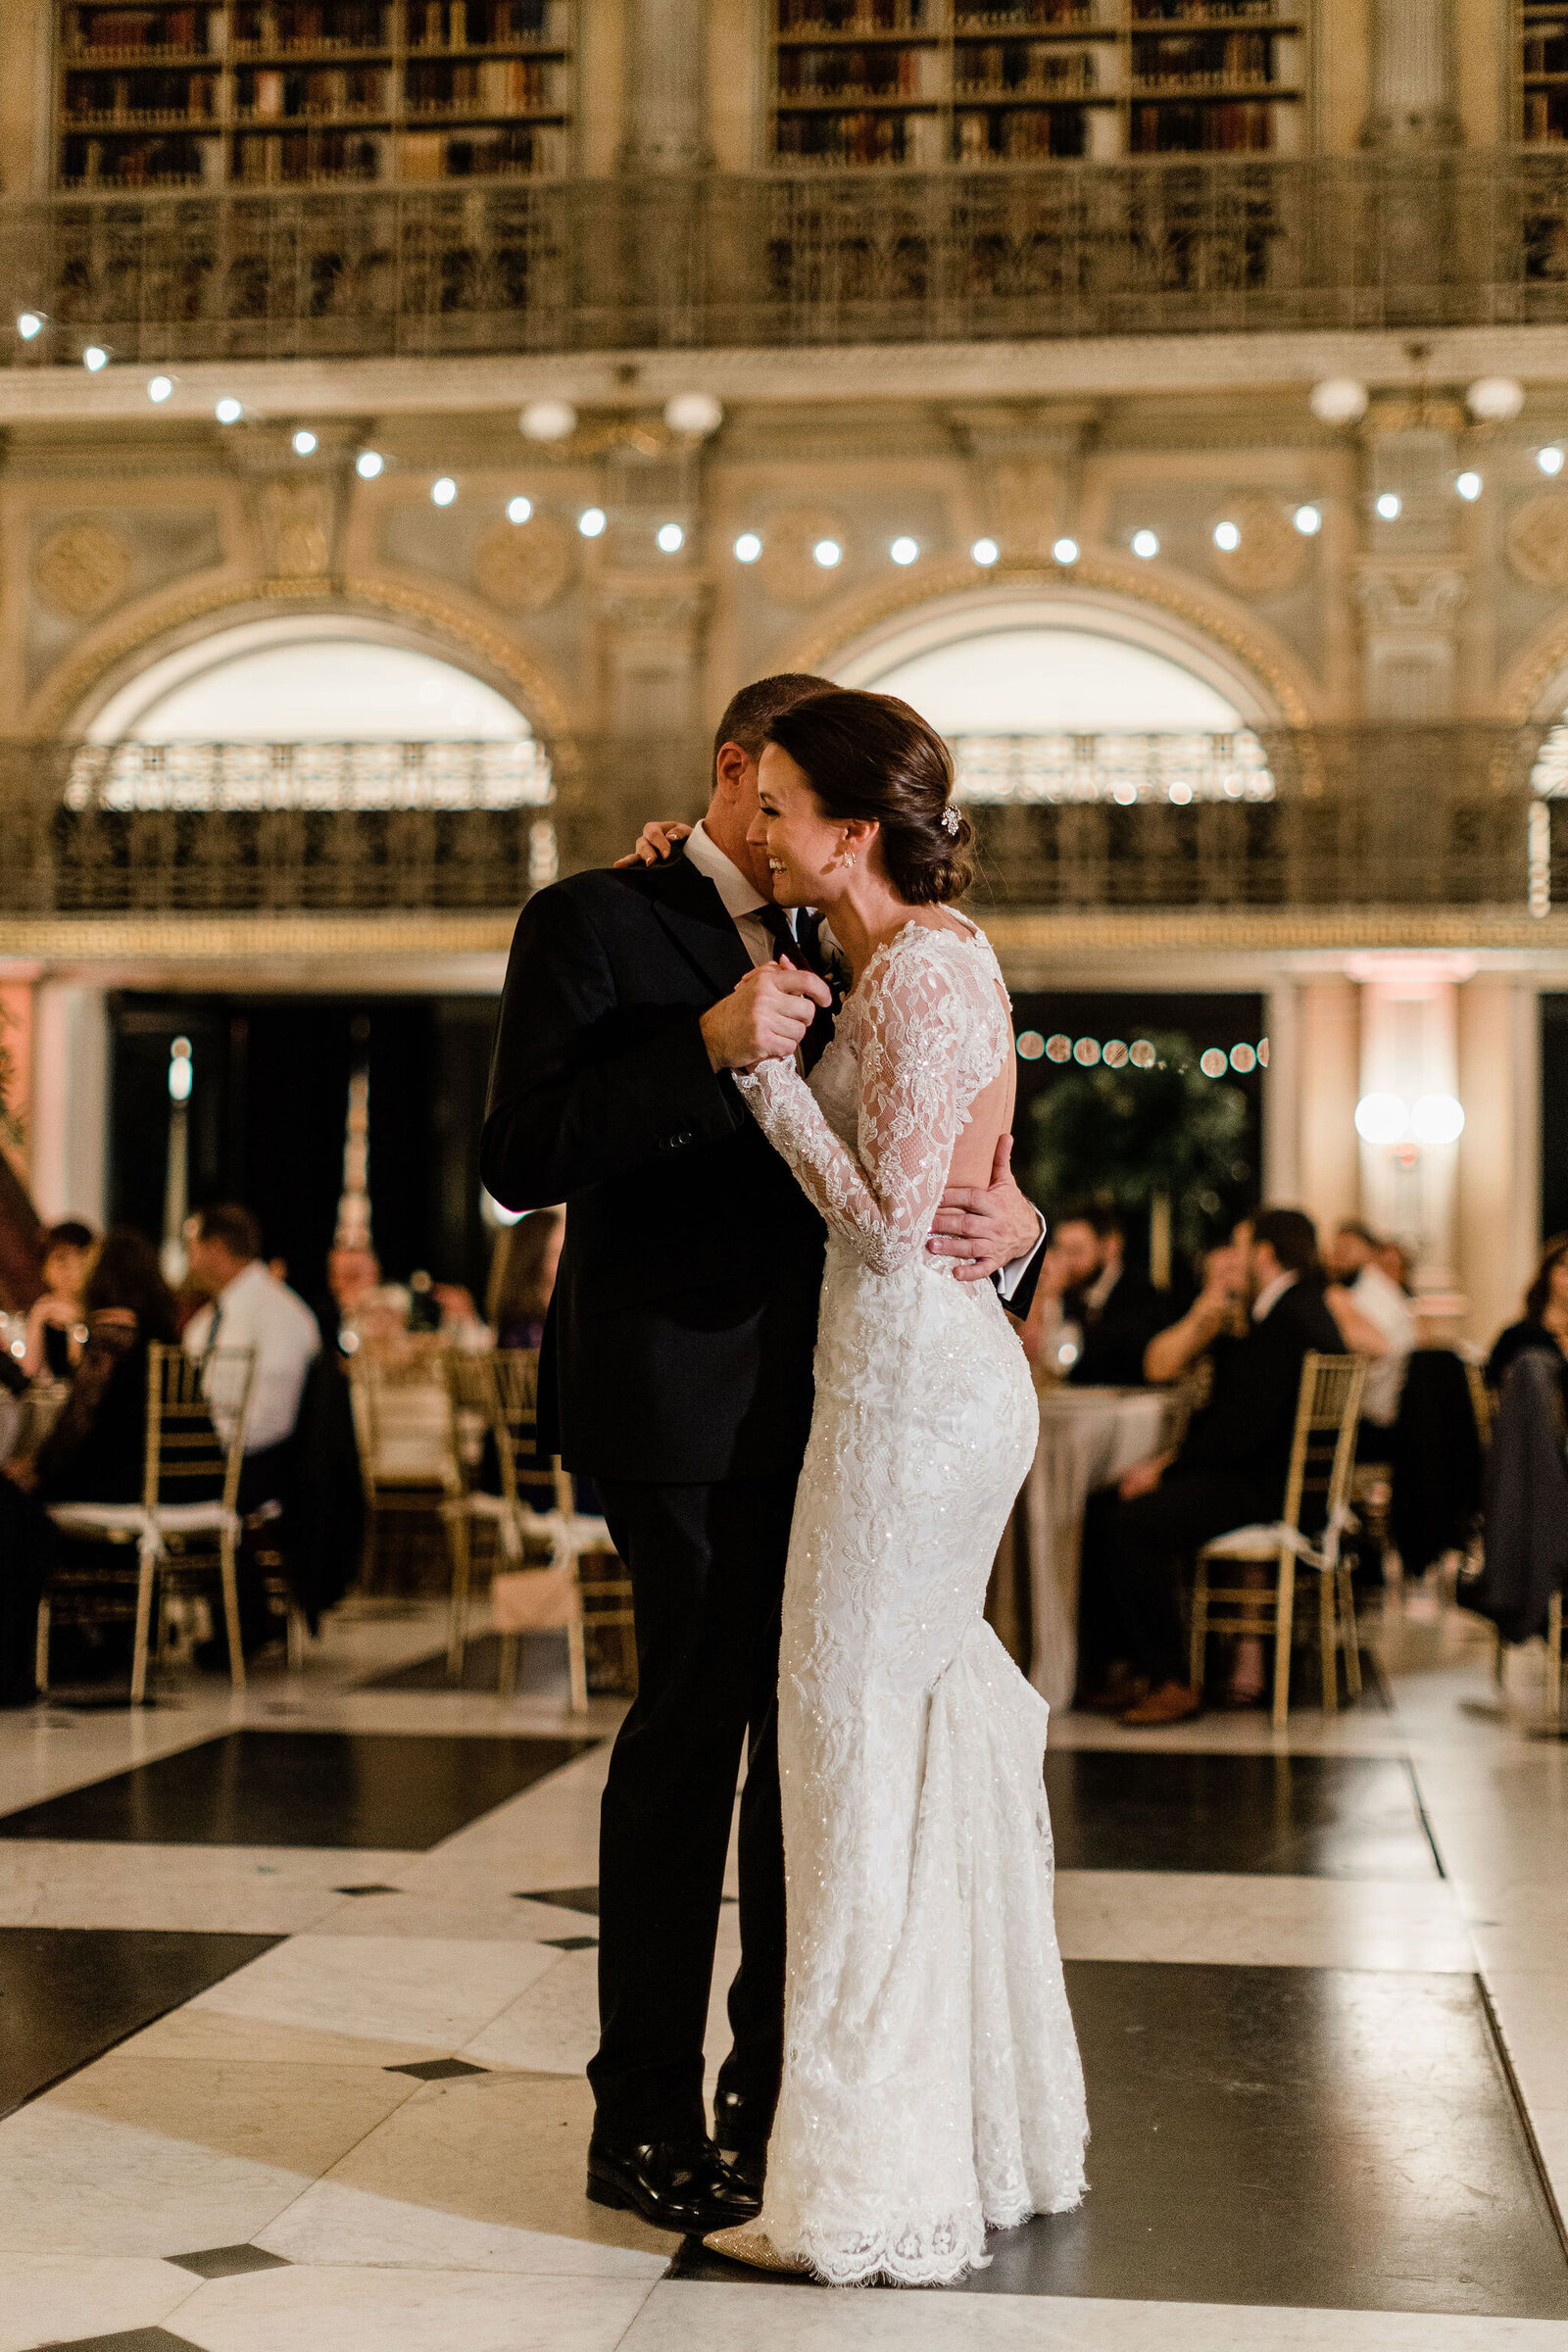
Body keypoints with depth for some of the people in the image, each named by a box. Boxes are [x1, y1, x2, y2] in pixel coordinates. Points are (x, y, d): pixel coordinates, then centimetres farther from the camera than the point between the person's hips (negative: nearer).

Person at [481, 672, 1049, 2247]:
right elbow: (523, 1158, -14)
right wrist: (710, 1045, -25)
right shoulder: (595, 923, -3)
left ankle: (776, 2084, 24)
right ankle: (644, 2122, 5)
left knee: (811, 1726, 11)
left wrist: (1007, 1218, -10)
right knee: (695, 1724, -6)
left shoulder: (832, 952, 17)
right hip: (684, 1392, -7)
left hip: (816, 1398, 7)